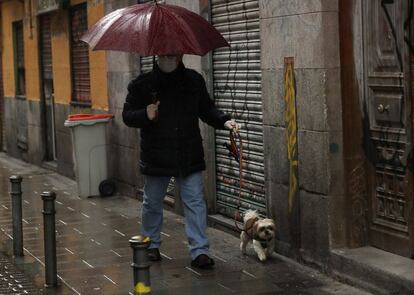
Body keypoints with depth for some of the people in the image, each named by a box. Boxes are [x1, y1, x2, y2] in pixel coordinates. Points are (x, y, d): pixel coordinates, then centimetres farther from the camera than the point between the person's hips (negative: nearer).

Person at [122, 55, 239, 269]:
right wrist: (145, 115, -21)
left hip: (189, 156, 1)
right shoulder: (142, 85, -5)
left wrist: (224, 121, -4)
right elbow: (127, 115, -1)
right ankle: (151, 245, 32)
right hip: (156, 157, -1)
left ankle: (199, 251, -1)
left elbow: (207, 109, 13)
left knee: (195, 202, -4)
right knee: (152, 203, 13)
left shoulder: (194, 81, 3)